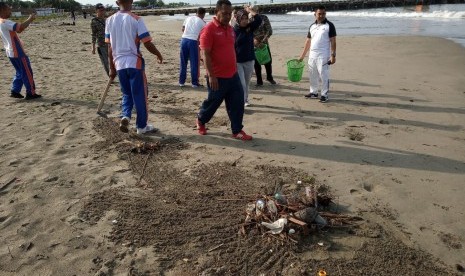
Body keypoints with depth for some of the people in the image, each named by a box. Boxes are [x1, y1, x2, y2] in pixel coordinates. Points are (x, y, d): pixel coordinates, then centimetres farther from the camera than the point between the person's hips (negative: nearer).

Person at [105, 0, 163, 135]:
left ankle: (125, 116, -4)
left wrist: (111, 68, 13)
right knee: (139, 95, 7)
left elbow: (110, 47, 7)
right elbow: (147, 43, -10)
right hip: (134, 62, -4)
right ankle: (141, 126, 15)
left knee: (127, 94, 19)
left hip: (119, 63, 4)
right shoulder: (136, 19, -9)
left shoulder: (110, 20, 5)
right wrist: (158, 54, 8)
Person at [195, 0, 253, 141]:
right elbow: (206, 54, -17)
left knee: (237, 103, 5)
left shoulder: (230, 28, 11)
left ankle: (237, 131, 15)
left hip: (233, 75, 7)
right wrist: (211, 75, -21)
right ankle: (201, 121, 36)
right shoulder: (209, 29, -14)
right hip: (217, 77, -7)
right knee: (212, 102, 10)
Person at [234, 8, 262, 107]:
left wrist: (249, 10, -6)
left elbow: (259, 19, -14)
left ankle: (245, 100, 33)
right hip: (237, 61, -3)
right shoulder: (234, 30, -8)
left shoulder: (250, 27, 1)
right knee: (242, 84, -7)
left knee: (246, 83, 16)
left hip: (249, 60, 4)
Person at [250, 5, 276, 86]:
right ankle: (259, 80, 16)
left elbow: (269, 30, -9)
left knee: (268, 61, 9)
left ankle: (269, 77, 29)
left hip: (264, 43, 0)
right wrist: (253, 39, -22)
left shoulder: (264, 18, -5)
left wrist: (263, 41, -19)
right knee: (256, 63, 4)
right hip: (254, 44, 0)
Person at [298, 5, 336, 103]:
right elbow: (308, 41, 14)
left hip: (323, 56, -6)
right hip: (312, 55, 6)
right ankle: (313, 92, 25)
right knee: (312, 75, 13)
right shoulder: (312, 26, 11)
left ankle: (324, 95, 7)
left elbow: (333, 41, -8)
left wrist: (333, 55, -15)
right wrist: (302, 55, 12)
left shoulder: (329, 25, -5)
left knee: (324, 76, -2)